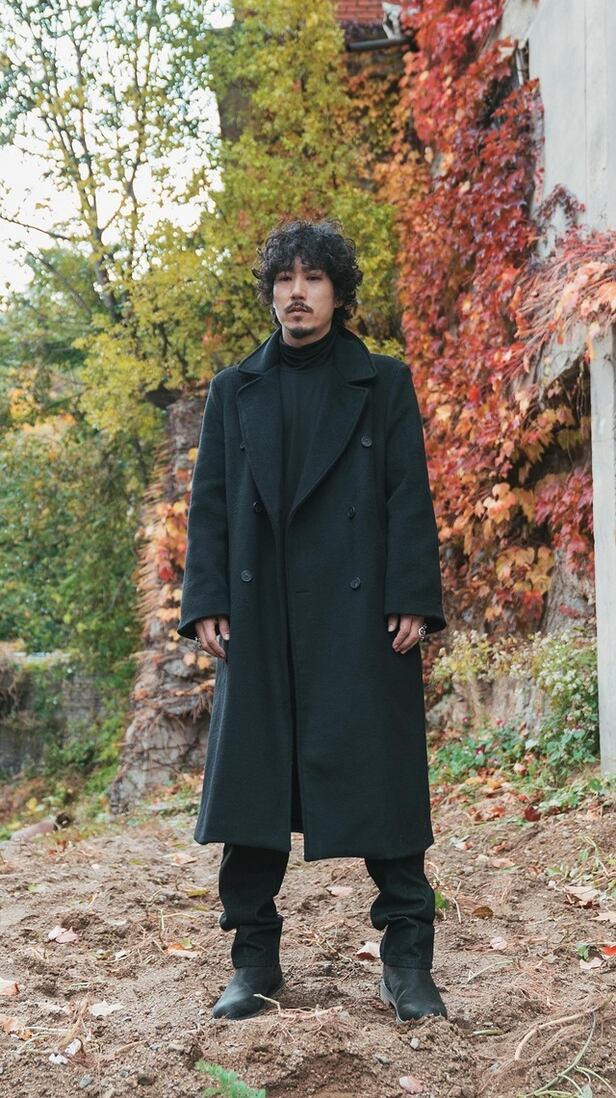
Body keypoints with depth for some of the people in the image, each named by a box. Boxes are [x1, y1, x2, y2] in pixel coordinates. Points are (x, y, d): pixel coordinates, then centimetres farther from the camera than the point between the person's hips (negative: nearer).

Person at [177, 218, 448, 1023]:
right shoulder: (234, 390, 15)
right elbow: (210, 503, 10)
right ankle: (255, 961, 15)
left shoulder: (385, 384, 9)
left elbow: (410, 500, 2)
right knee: (250, 788, 4)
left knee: (381, 790, -2)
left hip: (361, 617, -2)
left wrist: (412, 601, -9)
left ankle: (408, 963, 8)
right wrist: (207, 604, -1)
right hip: (260, 621, 3)